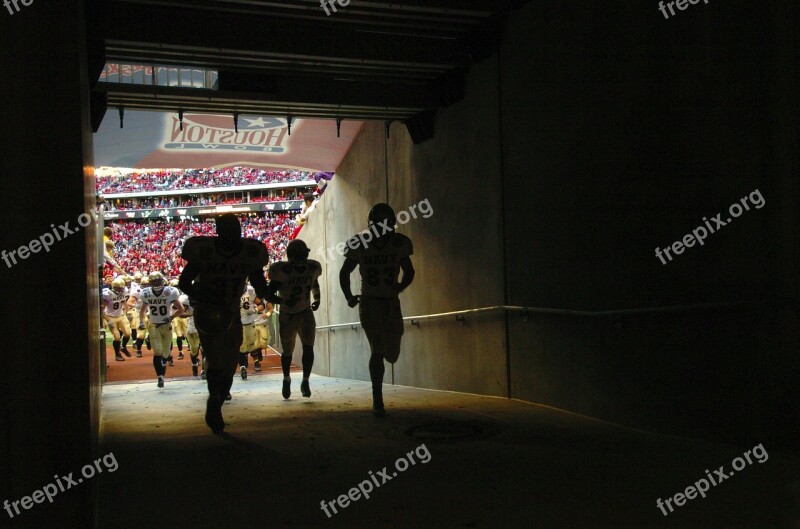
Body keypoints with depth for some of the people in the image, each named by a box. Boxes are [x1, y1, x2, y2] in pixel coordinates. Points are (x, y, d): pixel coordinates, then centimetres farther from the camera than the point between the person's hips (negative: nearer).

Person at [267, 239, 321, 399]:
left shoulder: (312, 268, -6)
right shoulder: (281, 271, -20)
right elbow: (269, 295, -18)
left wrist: (317, 299, 6)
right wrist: (284, 301, -33)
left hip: (305, 312, 2)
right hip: (287, 315, -2)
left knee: (308, 347, -15)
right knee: (287, 351, 10)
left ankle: (305, 381, -5)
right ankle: (286, 379, 36)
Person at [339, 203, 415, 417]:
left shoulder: (399, 244, -3)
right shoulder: (360, 244, -8)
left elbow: (409, 272, 11)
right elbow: (344, 273, 6)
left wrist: (399, 287, -6)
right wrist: (349, 297, -4)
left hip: (392, 303, 3)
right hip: (369, 302, -2)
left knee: (392, 355, 0)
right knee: (377, 350, -15)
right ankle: (377, 400, -5)